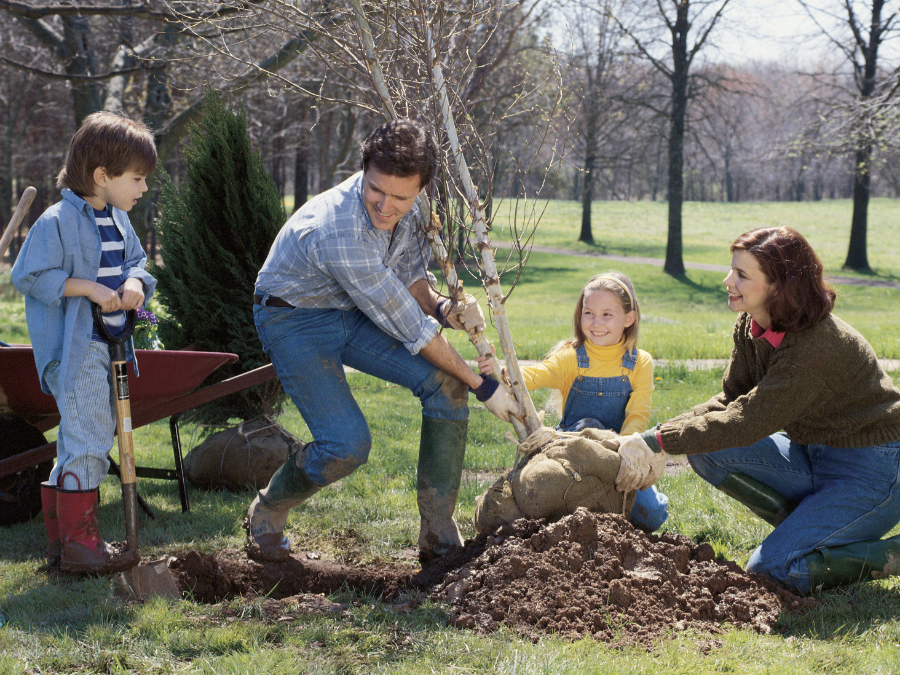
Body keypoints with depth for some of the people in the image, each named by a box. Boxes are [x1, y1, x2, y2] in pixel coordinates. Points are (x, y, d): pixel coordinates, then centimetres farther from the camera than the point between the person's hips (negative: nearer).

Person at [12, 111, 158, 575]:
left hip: (108, 345, 9)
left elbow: (136, 260, 21)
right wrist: (89, 288, -20)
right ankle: (78, 543, -5)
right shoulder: (58, 222, -14)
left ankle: (60, 535, 24)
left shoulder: (119, 222, 12)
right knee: (86, 439, -11)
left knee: (87, 441, 14)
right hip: (73, 347, -9)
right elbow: (29, 275, -16)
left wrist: (134, 281, -4)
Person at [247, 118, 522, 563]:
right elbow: (409, 329, -30)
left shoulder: (408, 210, -15)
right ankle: (266, 513, 10)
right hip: (294, 319, -7)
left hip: (352, 311, 7)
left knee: (445, 383, -13)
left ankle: (439, 535, -4)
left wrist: (441, 308, -23)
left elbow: (410, 277, 2)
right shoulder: (339, 235, -38)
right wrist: (483, 387, -23)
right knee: (347, 444, -21)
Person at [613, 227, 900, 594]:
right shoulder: (751, 326, -2)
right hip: (813, 454, 9)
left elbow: (747, 422, -29)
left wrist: (659, 442, -26)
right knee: (705, 451, -9)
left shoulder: (817, 348, -29)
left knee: (771, 569, -19)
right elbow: (730, 401, 0)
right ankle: (806, 524, 1)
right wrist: (652, 442, -14)